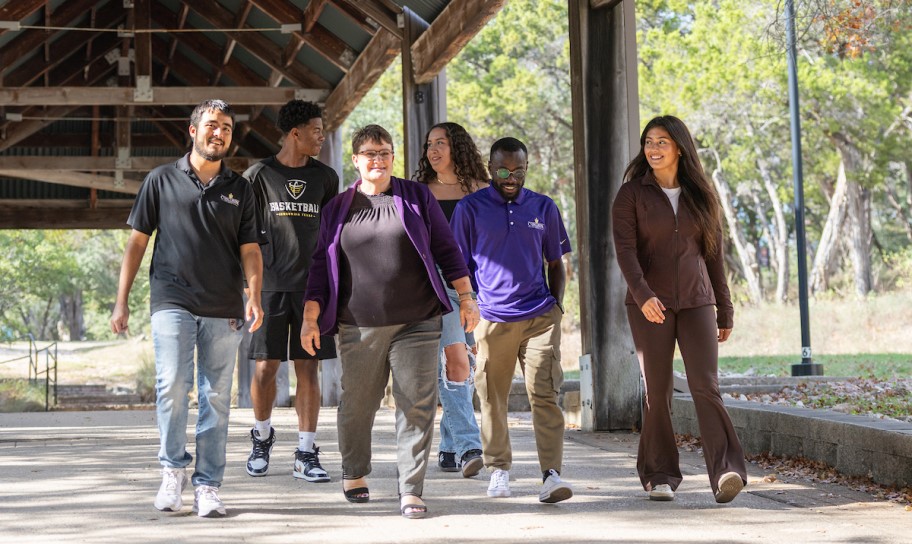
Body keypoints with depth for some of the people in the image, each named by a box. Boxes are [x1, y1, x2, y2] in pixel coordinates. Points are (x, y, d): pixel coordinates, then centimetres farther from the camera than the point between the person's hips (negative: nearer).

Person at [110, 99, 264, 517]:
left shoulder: (239, 189, 13)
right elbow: (137, 241, 9)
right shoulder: (162, 180, 8)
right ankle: (173, 469, 2)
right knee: (172, 386, -15)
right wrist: (121, 302, 4)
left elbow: (249, 249, 9)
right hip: (173, 301, -2)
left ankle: (207, 486, 6)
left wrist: (254, 297, -9)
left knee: (216, 397, 1)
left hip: (224, 310, 2)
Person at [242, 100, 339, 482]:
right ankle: (262, 436, 24)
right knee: (265, 367, -2)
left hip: (311, 285, 2)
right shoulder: (259, 175, 2)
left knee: (308, 368, 0)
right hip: (270, 283, -2)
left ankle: (306, 455, 3)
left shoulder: (324, 177, 11)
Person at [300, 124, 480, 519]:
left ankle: (411, 491, -2)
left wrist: (466, 298, 5)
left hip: (417, 323, -1)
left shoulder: (417, 197, 8)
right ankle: (354, 473, 31)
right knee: (357, 404, 7)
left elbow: (445, 248, 9)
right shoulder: (338, 208, 10)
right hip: (358, 326, 1)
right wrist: (311, 318, 5)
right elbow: (322, 265, 12)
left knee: (417, 405, -6)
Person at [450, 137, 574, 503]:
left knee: (545, 394, -8)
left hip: (540, 316, 1)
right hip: (492, 318, -1)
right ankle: (499, 470, 19)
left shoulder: (543, 208, 9)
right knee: (493, 397, 6)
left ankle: (551, 474, -12)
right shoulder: (470, 208, 2)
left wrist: (555, 306, 5)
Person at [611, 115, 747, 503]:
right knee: (657, 391, 0)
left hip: (696, 302, 1)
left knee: (706, 386, -12)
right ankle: (659, 475, 9)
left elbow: (713, 254, 14)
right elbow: (625, 249, -9)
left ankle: (726, 473, -22)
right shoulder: (632, 193, 3)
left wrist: (724, 310, 13)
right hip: (650, 304, -1)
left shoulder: (700, 195, 11)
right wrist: (643, 295, -25)